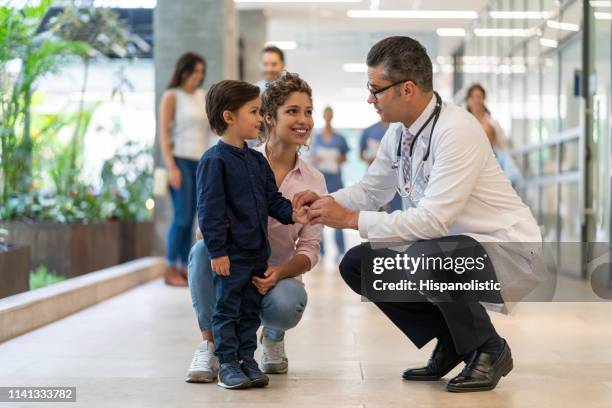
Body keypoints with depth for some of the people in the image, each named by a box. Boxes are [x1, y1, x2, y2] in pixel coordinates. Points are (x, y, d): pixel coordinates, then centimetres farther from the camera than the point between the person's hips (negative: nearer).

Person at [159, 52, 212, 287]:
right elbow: (163, 133, -7)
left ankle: (184, 269, 9)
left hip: (200, 162, 6)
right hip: (180, 161, -6)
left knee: (190, 218, 5)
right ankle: (171, 270, -6)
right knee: (182, 216, -11)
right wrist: (171, 166, -15)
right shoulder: (171, 96, -2)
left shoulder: (204, 96, 14)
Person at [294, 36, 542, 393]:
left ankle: (488, 350, -9)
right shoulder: (399, 132, 0)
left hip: (504, 248, -8)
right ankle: (451, 342, 10)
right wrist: (325, 202, -6)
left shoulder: (456, 131, -25)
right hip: (449, 243, 8)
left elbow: (433, 219, -31)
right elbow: (371, 191, 14)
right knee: (357, 265, -1)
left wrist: (350, 218, -27)